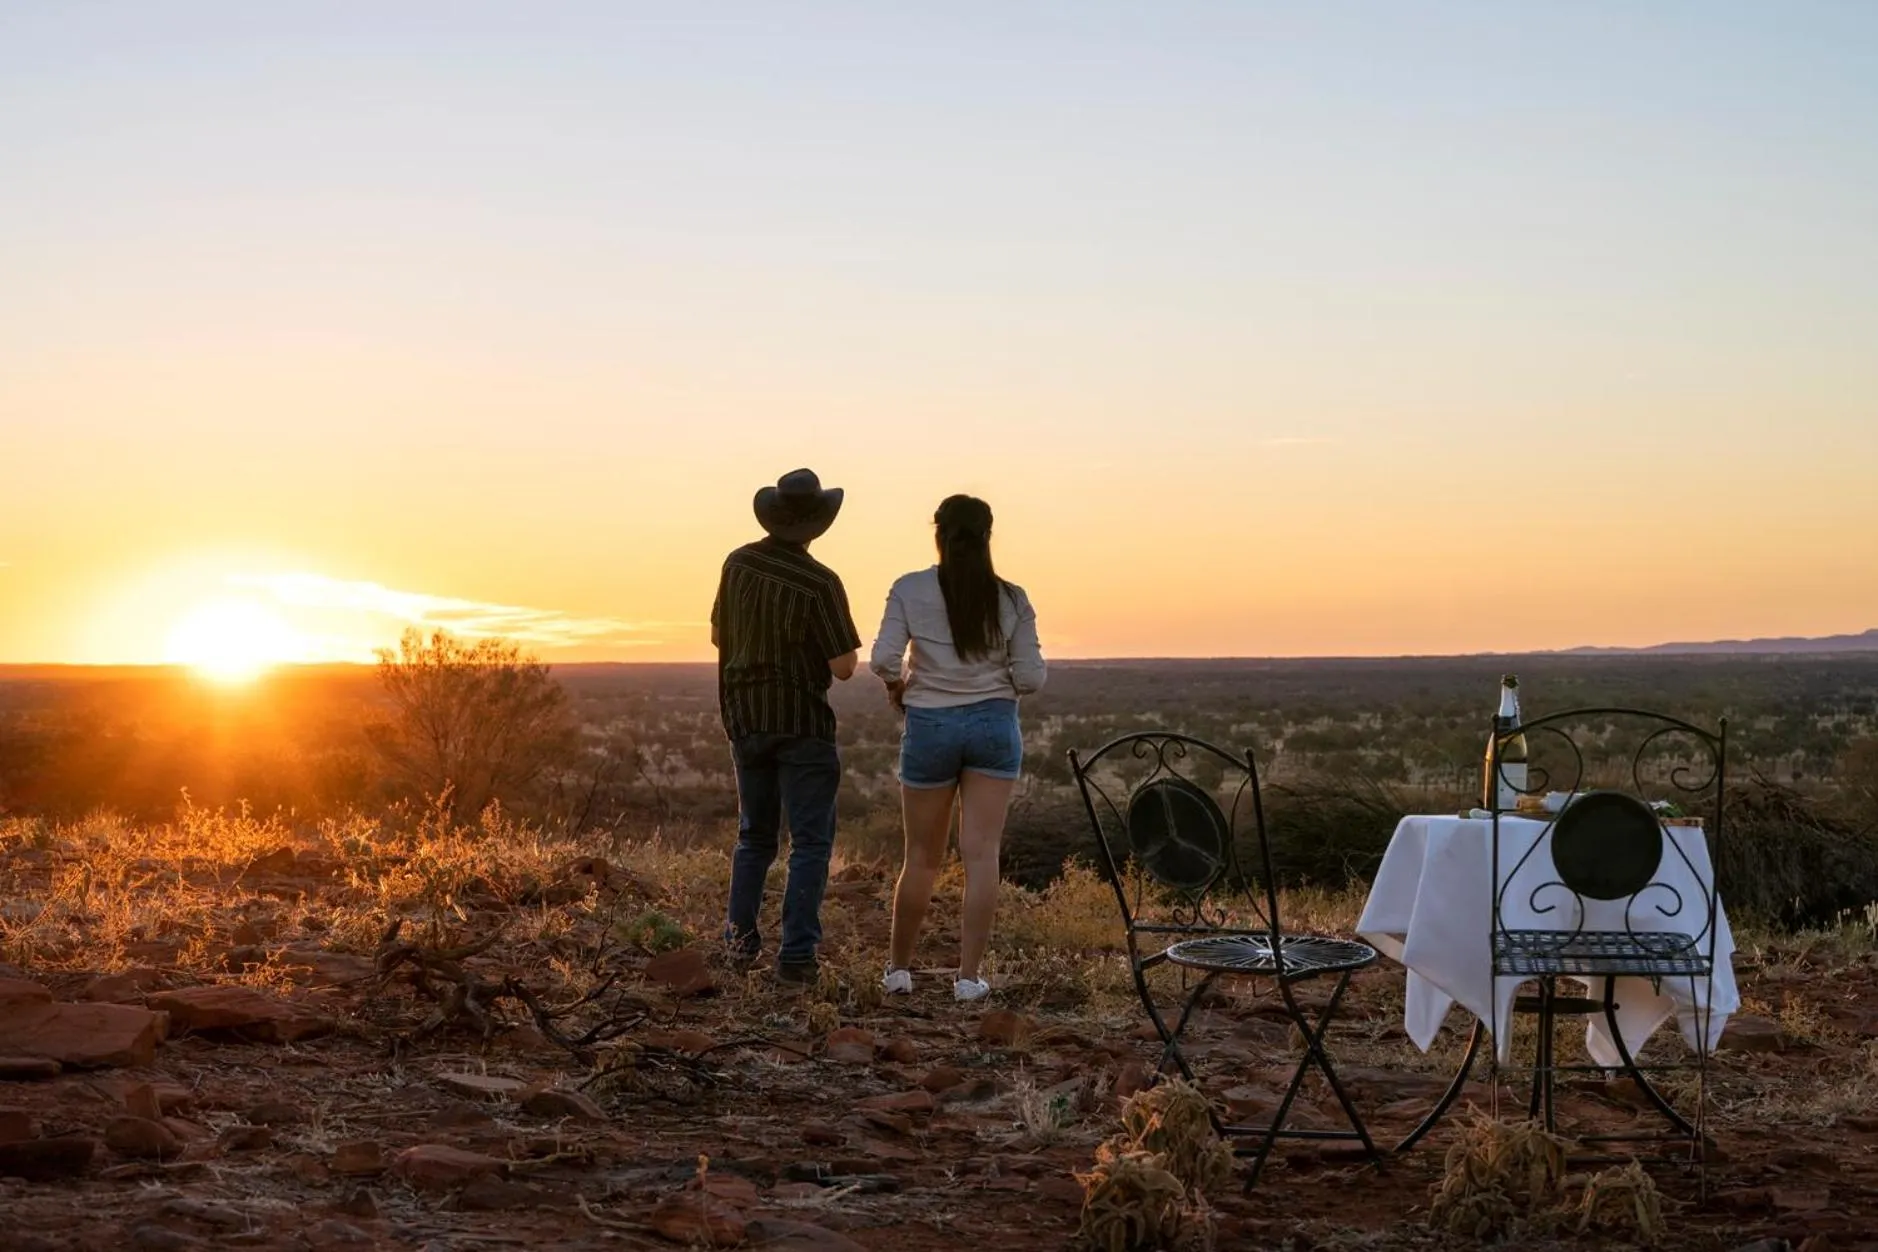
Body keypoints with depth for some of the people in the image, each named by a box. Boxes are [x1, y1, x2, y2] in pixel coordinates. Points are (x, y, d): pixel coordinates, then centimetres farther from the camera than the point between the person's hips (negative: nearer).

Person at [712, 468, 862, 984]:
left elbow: (719, 636, 11)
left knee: (755, 833, 21)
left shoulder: (738, 563, -1)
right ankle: (796, 953, -4)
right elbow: (845, 667, -15)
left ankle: (741, 931, 14)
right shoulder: (819, 583, -17)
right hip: (802, 724, -5)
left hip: (745, 718, 5)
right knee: (810, 841, 2)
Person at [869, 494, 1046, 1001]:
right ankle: (969, 975, 0)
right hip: (994, 724, 0)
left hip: (930, 725, 0)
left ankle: (899, 968, 20)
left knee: (922, 857, 11)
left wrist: (898, 685, 9)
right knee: (982, 854, 1)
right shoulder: (1012, 599, -1)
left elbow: (883, 660, -12)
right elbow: (1030, 678, -3)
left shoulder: (910, 590, -5)